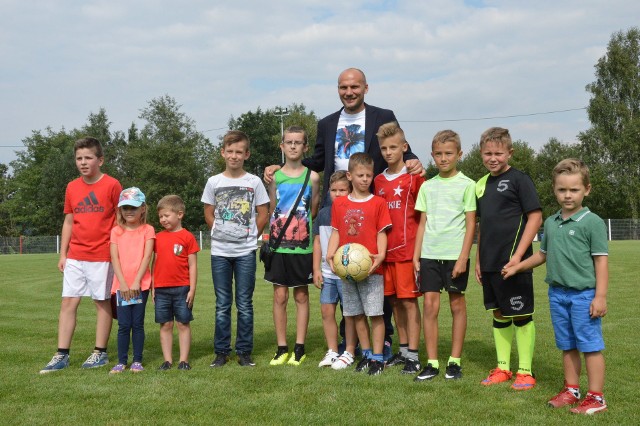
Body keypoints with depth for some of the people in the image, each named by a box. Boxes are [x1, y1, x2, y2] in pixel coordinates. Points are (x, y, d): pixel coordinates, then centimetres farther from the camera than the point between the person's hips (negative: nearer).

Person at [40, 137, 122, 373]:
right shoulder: (72, 187, 8)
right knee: (68, 302, 3)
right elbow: (68, 222, 13)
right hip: (74, 256, 5)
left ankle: (100, 352, 16)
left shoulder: (112, 185, -6)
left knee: (102, 301, 5)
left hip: (102, 256, -4)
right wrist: (62, 254, 9)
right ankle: (62, 355, 9)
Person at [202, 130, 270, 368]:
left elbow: (263, 214, 4)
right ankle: (221, 351, 16)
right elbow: (209, 214, 12)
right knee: (222, 304, 8)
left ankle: (244, 352, 13)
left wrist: (250, 236, 1)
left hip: (246, 252, -1)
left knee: (245, 304, 4)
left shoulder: (254, 182, 0)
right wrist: (221, 233, 4)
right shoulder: (214, 182, 4)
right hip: (220, 252, 1)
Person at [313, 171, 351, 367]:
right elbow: (317, 242, 13)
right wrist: (316, 269, 8)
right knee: (327, 311, 7)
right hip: (327, 272, 5)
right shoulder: (323, 214, 9)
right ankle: (332, 352, 18)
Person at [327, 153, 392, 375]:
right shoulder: (339, 204, 9)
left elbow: (381, 233, -2)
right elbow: (336, 232, 11)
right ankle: (366, 353, 24)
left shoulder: (378, 203, 0)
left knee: (375, 313, -2)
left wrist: (380, 255, -16)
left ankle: (377, 357, 7)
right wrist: (330, 255, -3)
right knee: (356, 313, 11)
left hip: (371, 267, -4)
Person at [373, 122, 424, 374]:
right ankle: (403, 350, 23)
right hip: (386, 250, 6)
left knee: (409, 301, -3)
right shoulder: (378, 181, 12)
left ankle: (413, 356, 3)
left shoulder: (414, 177, -4)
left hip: (407, 249, -5)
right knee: (394, 301, 11)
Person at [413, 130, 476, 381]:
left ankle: (455, 361, 15)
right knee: (430, 305, 0)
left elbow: (471, 224, -3)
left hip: (455, 255, -3)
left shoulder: (467, 185, -1)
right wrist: (416, 255, 6)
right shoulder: (427, 186, 10)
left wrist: (463, 257, -11)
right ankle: (432, 363, 6)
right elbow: (423, 223, 12)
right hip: (429, 254, 3)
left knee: (457, 305, 5)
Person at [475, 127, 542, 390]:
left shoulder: (519, 179, -7)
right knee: (498, 314, 13)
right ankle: (502, 368, 23)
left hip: (512, 261, -7)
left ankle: (525, 371, 11)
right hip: (489, 263, 7)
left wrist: (518, 255, -16)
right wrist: (478, 260, 15)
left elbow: (535, 217, -11)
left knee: (521, 315, 1)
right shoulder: (481, 184, 13)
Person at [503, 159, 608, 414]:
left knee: (590, 345, 0)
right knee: (567, 346, 15)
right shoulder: (551, 223, 9)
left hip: (583, 294, -6)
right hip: (557, 294, 6)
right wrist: (516, 267, 27)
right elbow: (543, 254, 23)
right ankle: (571, 390, 27)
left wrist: (600, 296, -13)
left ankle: (596, 397, 9)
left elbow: (601, 261, -9)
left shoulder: (592, 222, -8)